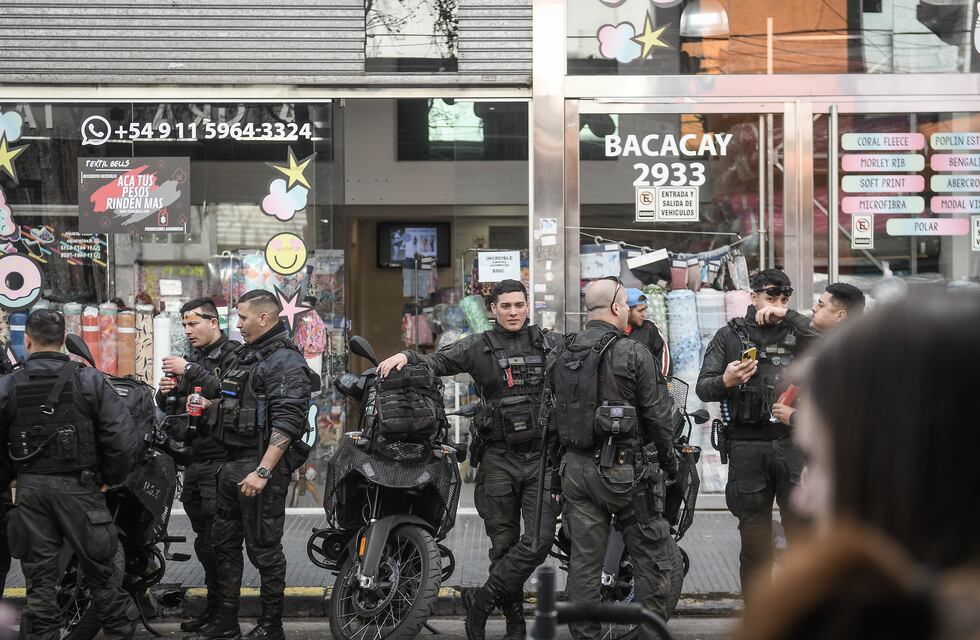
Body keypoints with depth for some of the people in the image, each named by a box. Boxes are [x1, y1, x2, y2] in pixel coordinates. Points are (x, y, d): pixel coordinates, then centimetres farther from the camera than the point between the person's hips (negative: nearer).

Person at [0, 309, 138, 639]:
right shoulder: (89, 380, -6)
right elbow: (122, 436, -11)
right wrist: (110, 477, 3)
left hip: (29, 489, 1)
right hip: (78, 487, -1)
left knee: (39, 576, 10)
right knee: (102, 569, 11)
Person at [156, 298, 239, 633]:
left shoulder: (234, 356, -7)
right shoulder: (192, 358, 18)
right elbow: (170, 408, 22)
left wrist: (191, 372, -22)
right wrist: (165, 393, 0)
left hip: (220, 461, -8)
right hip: (194, 460, 8)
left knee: (213, 541, -10)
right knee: (204, 539, 12)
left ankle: (220, 610, -5)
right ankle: (215, 608, 19)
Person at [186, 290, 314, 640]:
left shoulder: (284, 362, -14)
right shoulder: (246, 355, 17)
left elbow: (286, 423, -23)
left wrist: (263, 472, -27)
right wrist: (211, 405, 11)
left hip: (262, 465, -10)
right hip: (233, 463, 10)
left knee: (264, 548, -2)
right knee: (225, 544, 14)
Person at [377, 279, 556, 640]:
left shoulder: (545, 344, 9)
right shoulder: (479, 347, 3)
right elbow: (435, 363, -4)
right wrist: (406, 357, -22)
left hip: (540, 456, 1)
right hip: (498, 458, -1)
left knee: (539, 540, -13)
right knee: (504, 544, 5)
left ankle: (481, 600, 0)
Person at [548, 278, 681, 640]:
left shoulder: (560, 357, 8)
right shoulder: (633, 355, -10)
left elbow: (555, 419, 12)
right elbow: (658, 416, -8)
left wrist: (558, 472, 18)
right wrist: (668, 461, 7)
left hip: (575, 469, 6)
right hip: (624, 470, -6)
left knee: (583, 562, 9)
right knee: (654, 560, 3)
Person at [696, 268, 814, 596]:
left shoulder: (795, 332, 12)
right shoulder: (729, 336, 11)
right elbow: (703, 388, 5)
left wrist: (787, 315, -10)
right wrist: (725, 381, -16)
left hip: (792, 443, 0)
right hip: (747, 446, 0)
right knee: (754, 536, 5)